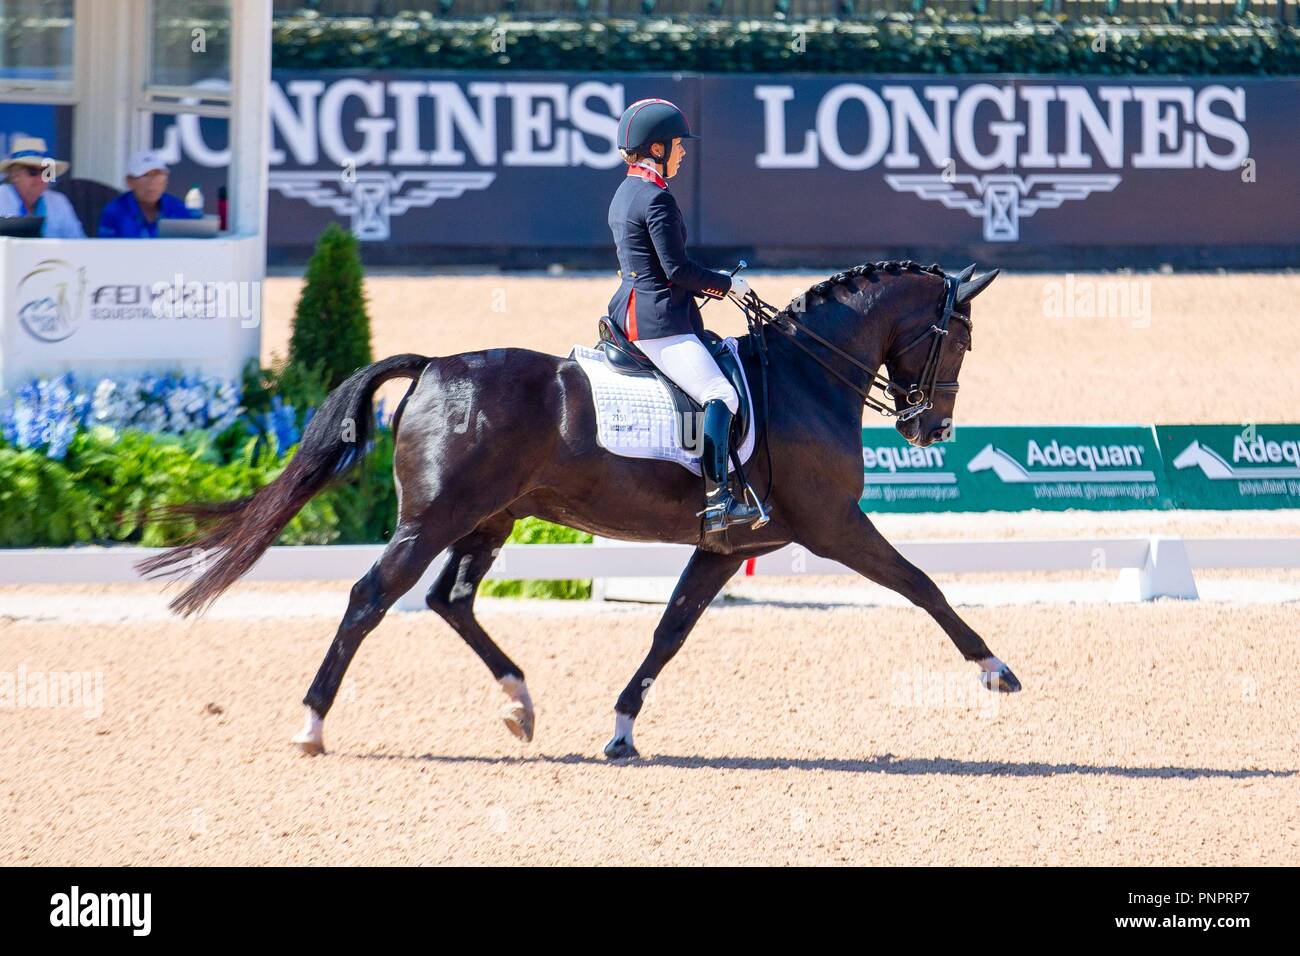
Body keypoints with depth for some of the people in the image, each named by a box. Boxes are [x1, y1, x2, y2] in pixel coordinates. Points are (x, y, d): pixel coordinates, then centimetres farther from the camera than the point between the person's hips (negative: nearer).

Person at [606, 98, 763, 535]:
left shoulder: (625, 195, 17)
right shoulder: (657, 199, -15)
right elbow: (677, 270, -17)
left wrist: (710, 288, 18)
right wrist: (726, 284, -2)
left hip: (630, 313, 11)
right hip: (658, 320, -11)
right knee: (720, 393, -19)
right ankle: (715, 499, -29)